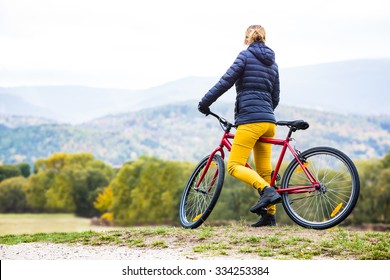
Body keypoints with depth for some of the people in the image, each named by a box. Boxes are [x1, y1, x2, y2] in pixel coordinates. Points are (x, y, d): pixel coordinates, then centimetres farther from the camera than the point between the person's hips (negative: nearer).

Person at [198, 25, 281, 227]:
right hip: (269, 122, 8)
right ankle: (269, 214, 12)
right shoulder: (272, 63, 19)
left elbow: (226, 81, -8)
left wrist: (205, 102, 0)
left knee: (234, 166, -10)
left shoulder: (246, 55, -1)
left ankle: (267, 190, -28)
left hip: (250, 119, -8)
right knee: (264, 171, 12)